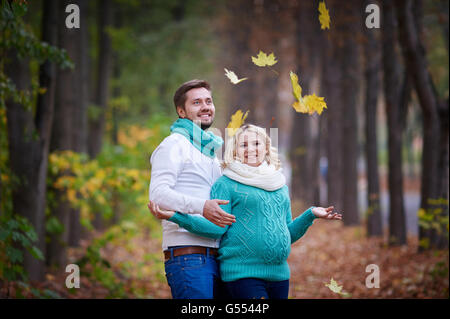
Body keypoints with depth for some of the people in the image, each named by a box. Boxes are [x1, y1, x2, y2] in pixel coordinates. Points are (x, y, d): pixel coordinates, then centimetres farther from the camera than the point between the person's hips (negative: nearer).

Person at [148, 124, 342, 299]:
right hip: (243, 273, -6)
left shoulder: (280, 186, 18)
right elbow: (216, 227, -9)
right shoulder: (226, 184, 1)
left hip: (279, 274, 6)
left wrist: (311, 215, 12)